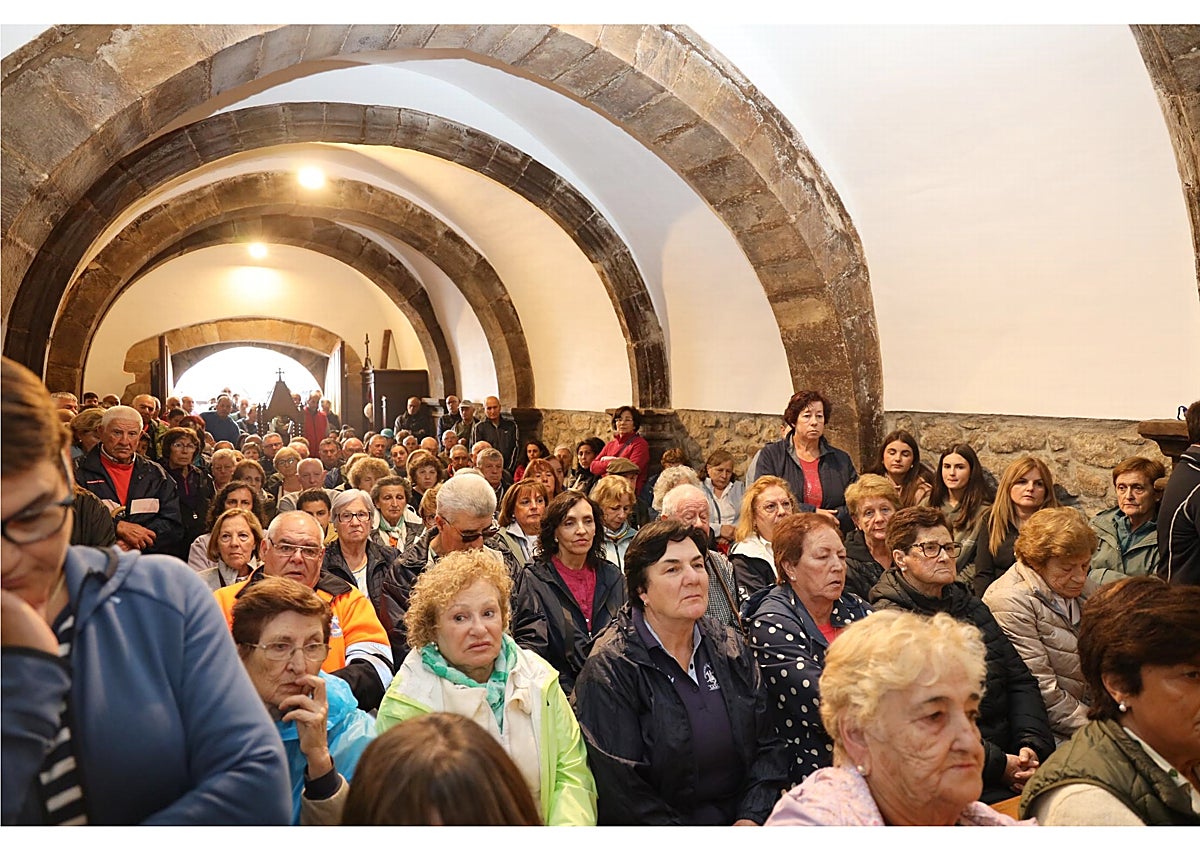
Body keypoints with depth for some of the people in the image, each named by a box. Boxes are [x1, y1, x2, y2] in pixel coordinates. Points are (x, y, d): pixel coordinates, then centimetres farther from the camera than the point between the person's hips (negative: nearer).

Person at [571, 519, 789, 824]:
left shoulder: (730, 649, 6)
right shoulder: (609, 669, -11)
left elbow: (767, 746, 9)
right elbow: (622, 791, -13)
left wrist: (751, 817, -6)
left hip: (739, 819, 4)